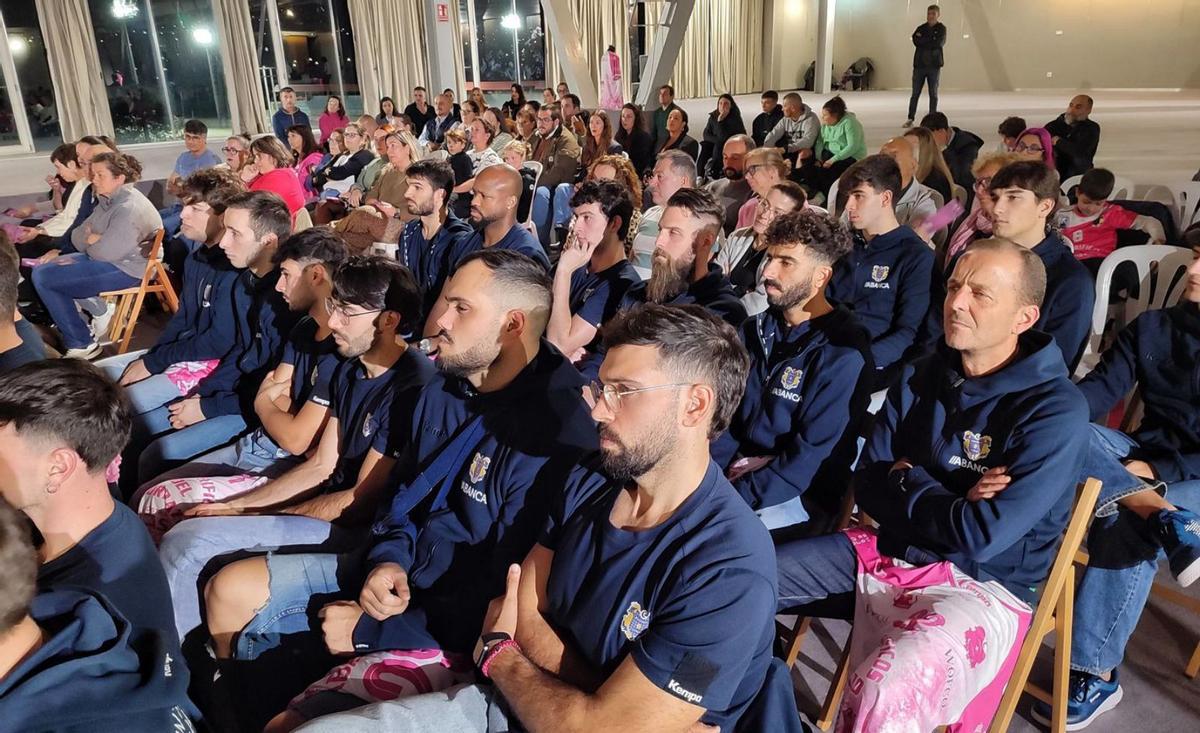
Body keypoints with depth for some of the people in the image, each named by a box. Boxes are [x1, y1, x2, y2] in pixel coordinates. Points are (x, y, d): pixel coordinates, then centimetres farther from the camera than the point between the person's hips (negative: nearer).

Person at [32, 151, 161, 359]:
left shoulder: (130, 208, -23)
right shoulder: (109, 201, 10)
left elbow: (106, 252, -25)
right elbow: (77, 237, 11)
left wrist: (90, 241, -3)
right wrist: (92, 239, -12)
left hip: (125, 269, -10)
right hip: (107, 259, 10)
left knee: (44, 278, -10)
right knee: (42, 271, 12)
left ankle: (81, 343, -5)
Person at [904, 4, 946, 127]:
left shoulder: (941, 29, 4)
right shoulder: (921, 28, 10)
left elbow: (938, 43, -12)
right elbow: (915, 40, -7)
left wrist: (923, 40, -7)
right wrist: (930, 41, -12)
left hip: (934, 65, -2)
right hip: (919, 64, 2)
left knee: (933, 93, 2)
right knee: (915, 93, 1)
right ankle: (910, 119, 5)